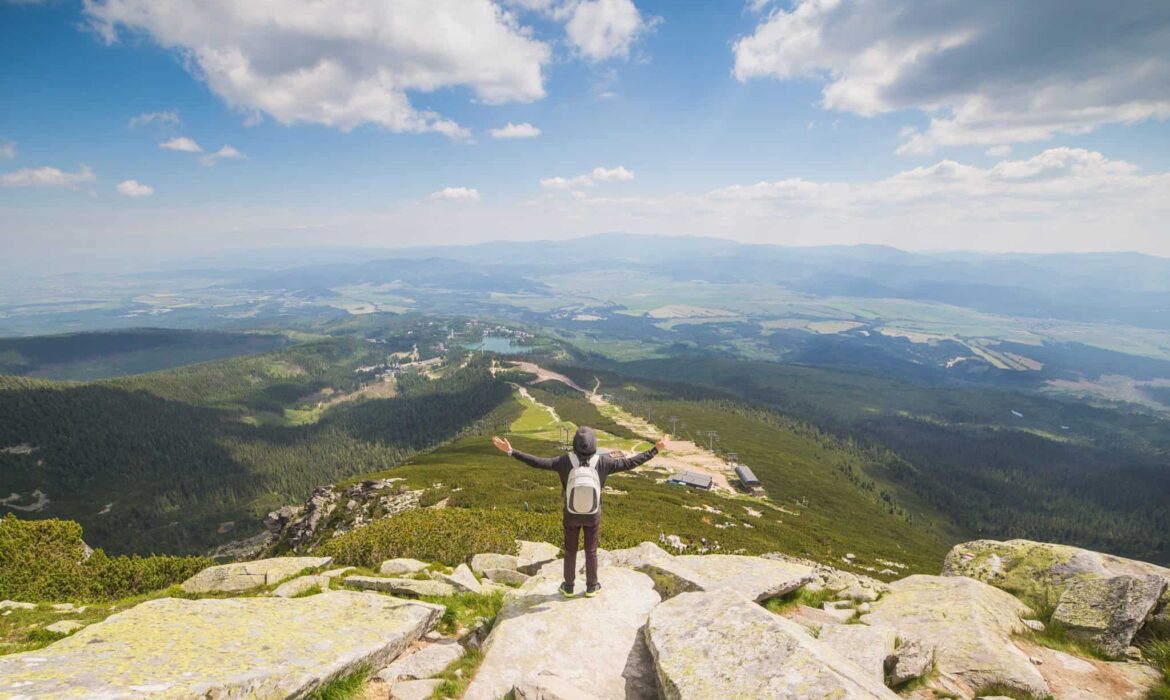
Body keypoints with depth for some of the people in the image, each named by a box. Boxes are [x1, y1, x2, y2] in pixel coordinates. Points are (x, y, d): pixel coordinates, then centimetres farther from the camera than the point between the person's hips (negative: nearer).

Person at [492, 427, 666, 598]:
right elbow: (629, 463, -16)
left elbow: (538, 462, -23)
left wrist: (511, 451, -20)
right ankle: (591, 587, 37)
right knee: (591, 551, 20)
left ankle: (568, 587, 36)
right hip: (592, 516, 0)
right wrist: (655, 450, -9)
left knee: (570, 550, 20)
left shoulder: (565, 460, -23)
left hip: (571, 515, 0)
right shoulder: (602, 462, -22)